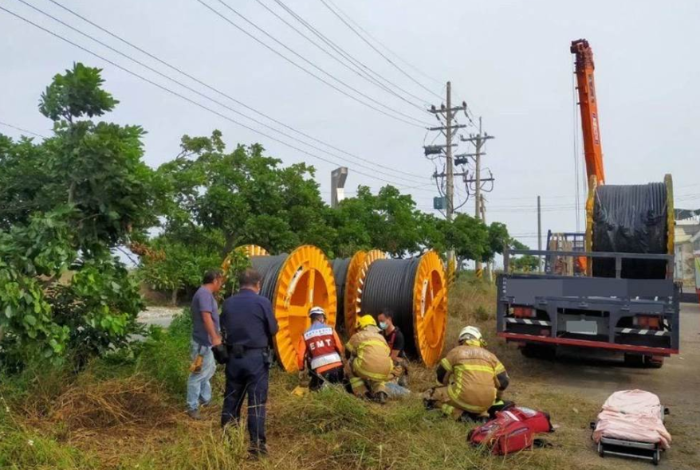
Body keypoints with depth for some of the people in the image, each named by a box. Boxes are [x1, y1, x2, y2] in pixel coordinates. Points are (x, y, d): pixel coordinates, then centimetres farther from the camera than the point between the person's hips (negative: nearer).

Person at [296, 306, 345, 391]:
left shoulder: (305, 335, 5)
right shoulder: (330, 329, 3)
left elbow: (300, 355, 4)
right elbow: (340, 348, 5)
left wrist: (301, 370, 19)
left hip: (319, 370, -1)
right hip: (336, 366, 1)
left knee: (313, 387, 24)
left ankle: (321, 385, -6)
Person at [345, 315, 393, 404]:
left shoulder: (358, 336, 20)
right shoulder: (381, 337, 30)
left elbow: (348, 353, 31)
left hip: (367, 369, -4)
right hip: (384, 373, 4)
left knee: (349, 367, 26)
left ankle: (363, 394, 15)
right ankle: (380, 392, 10)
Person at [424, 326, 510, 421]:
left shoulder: (456, 352, 9)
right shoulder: (489, 355, 17)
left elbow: (441, 376, 14)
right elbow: (503, 381, 13)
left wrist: (449, 391, 33)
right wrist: (495, 399, 30)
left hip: (463, 399, -3)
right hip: (486, 404, 4)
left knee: (431, 395, 16)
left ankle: (460, 413, -5)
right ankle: (481, 413, 5)